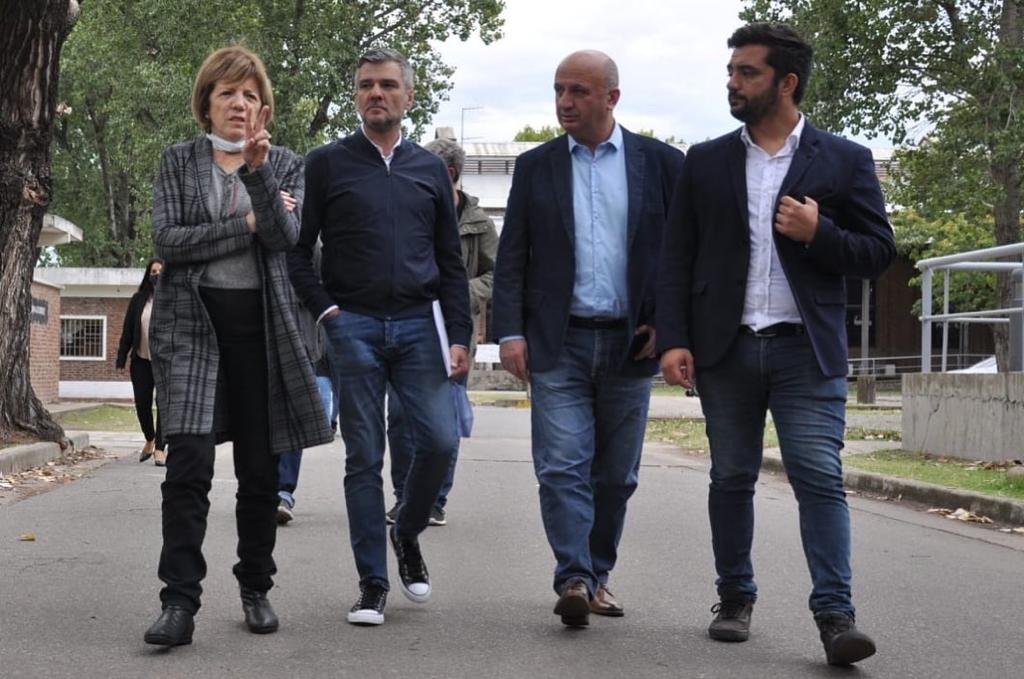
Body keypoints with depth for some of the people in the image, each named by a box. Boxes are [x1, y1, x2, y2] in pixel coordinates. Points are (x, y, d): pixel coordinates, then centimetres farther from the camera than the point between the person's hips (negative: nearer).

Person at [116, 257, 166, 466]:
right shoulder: (139, 299, 7)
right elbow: (128, 330, 8)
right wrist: (121, 359, 4)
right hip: (142, 361, 3)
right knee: (142, 404, 4)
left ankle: (160, 448, 2)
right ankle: (150, 440, 28)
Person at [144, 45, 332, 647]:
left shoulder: (285, 165, 10)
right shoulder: (179, 161, 9)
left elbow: (285, 236, -8)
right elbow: (168, 241, -4)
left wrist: (257, 169, -20)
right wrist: (245, 225, -7)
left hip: (261, 324, 2)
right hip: (193, 321, -1)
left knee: (261, 468, 6)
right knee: (189, 461, -15)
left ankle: (256, 589, 19)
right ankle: (180, 603, -16)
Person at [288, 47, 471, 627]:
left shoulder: (430, 169, 12)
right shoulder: (328, 163, 5)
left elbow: (452, 262, 12)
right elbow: (297, 250, 6)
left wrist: (459, 336, 3)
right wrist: (326, 311, -6)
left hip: (419, 324, 2)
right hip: (354, 326, -2)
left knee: (441, 441, -8)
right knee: (364, 458, 0)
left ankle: (407, 534, 20)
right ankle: (373, 584, 7)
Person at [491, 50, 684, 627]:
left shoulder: (661, 163, 3)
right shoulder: (536, 166, 6)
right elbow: (512, 256, 5)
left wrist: (668, 322, -4)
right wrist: (510, 332, -5)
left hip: (631, 342, 0)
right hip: (558, 342, 0)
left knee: (616, 474, 8)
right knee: (563, 467, -10)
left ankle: (599, 575, 21)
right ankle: (574, 580, -11)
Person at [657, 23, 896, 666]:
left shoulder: (844, 160, 4)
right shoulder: (706, 162, 9)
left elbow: (879, 252, 4)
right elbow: (678, 258, 8)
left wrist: (819, 233, -14)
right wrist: (673, 339, -2)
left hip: (807, 349, -2)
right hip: (726, 348, 2)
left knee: (820, 477, -8)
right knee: (732, 478, 9)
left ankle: (835, 614, -9)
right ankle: (735, 600, 19)